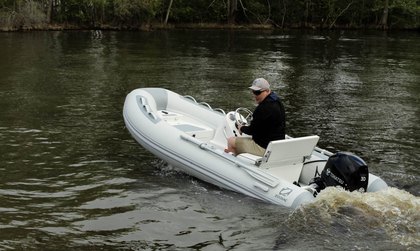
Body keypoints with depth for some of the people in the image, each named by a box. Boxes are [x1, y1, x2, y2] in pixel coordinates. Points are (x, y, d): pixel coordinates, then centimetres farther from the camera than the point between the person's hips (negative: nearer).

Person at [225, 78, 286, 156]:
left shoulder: (264, 108, -25)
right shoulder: (277, 101, 7)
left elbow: (252, 130, -17)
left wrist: (241, 128, 3)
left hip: (264, 148, -10)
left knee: (231, 141, 1)